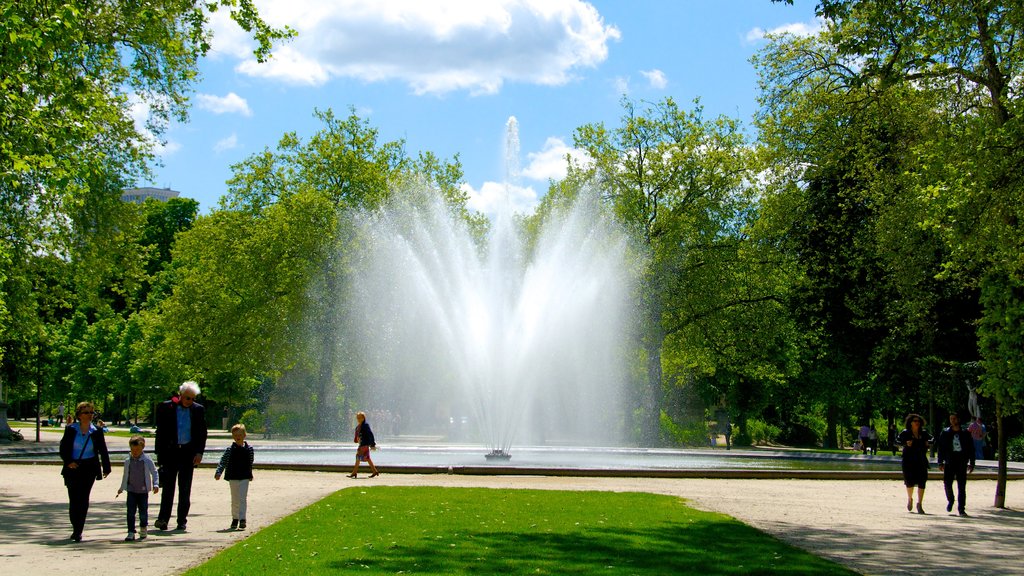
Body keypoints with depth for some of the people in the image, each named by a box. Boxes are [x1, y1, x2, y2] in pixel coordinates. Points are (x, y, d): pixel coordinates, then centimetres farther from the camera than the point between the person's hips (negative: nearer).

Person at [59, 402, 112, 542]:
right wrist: (68, 462, -13)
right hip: (73, 468, 0)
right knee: (73, 500, 1)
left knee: (83, 500, -3)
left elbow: (103, 450, 7)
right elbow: (63, 449, 2)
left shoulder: (96, 432, 2)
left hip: (89, 468, 0)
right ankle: (76, 529, 18)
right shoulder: (70, 430, 0)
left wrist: (106, 467, 6)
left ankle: (78, 531, 2)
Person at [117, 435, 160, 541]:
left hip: (143, 491, -2)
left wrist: (155, 485, -11)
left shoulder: (147, 460, -6)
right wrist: (122, 488, 21)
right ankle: (131, 532, -1)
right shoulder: (128, 461, 3)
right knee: (130, 512, -5)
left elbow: (154, 473, 0)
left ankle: (143, 529, 27)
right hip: (131, 491, 2)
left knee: (143, 511, 5)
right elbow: (125, 475, 16)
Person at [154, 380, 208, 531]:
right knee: (168, 487, -3)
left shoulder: (198, 410, 4)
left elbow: (202, 433, 8)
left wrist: (199, 452, -2)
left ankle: (182, 521, 11)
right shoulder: (165, 407, -1)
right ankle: (162, 519, -1)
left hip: (188, 453, 2)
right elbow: (160, 432, 1)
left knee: (185, 489, 6)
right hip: (170, 452, -2)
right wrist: (160, 454, -4)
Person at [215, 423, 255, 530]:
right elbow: (223, 462, -4)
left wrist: (250, 475, 17)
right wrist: (218, 472, -16)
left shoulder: (249, 449, 1)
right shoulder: (230, 449, -2)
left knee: (242, 498, -8)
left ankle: (242, 519, -10)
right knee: (235, 500, 9)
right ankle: (235, 518, 21)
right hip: (233, 477, 1)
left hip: (245, 478, -1)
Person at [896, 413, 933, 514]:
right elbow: (897, 440, -6)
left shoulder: (924, 433, 8)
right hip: (909, 461, -3)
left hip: (921, 461, 3)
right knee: (910, 482, 1)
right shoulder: (905, 433, -1)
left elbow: (931, 439, 21)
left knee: (922, 483, -2)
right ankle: (910, 499, 31)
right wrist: (905, 443, -23)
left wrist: (928, 443, 0)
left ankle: (919, 504, 8)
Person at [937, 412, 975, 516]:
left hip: (962, 463, 0)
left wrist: (971, 463, 4)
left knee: (962, 486, 0)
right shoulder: (945, 433, 7)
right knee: (947, 483, -6)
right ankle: (950, 500, 22)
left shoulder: (965, 433, 6)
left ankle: (961, 509, 5)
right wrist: (940, 462, 1)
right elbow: (941, 448, 7)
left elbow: (971, 449, 9)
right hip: (949, 462, 0)